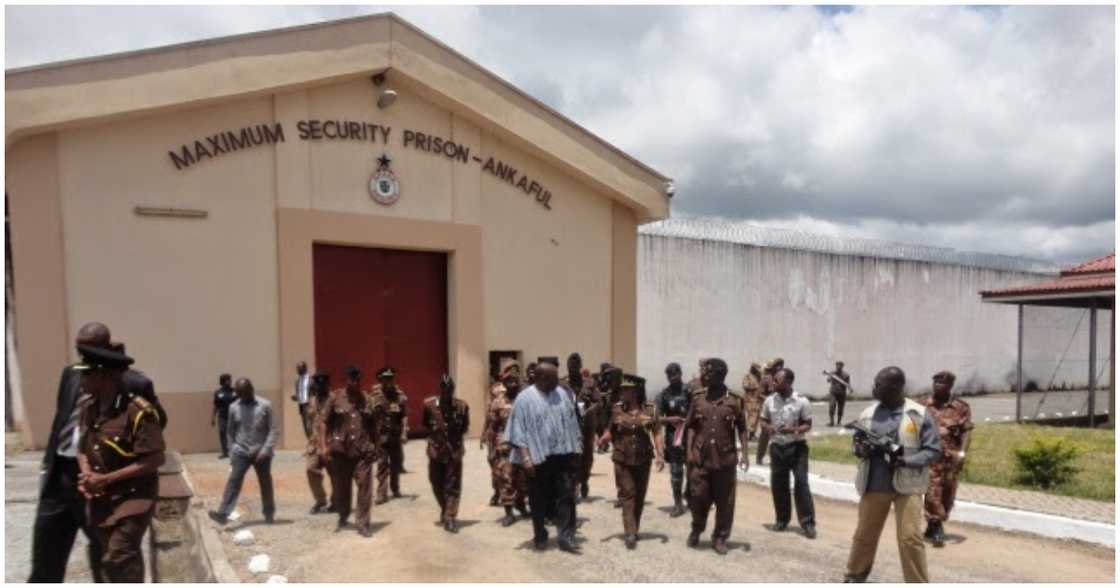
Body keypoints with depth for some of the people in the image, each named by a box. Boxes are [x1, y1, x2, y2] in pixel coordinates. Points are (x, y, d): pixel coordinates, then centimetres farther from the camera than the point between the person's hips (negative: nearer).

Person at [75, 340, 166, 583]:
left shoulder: (138, 411, -20)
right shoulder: (87, 407, 3)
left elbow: (154, 459, -20)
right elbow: (82, 447, 14)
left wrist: (106, 479, -18)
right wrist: (86, 475, -7)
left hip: (133, 496, -7)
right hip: (100, 499, 7)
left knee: (117, 561, -13)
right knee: (124, 559, 17)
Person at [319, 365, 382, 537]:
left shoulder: (368, 399, 6)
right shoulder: (335, 397, 0)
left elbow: (374, 424, 11)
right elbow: (324, 422, 0)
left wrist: (375, 447, 8)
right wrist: (323, 446, -9)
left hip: (363, 451, 1)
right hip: (339, 450, -1)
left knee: (365, 487, -3)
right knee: (341, 488, 12)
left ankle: (363, 524, 5)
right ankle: (342, 519, 33)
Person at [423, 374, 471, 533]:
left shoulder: (461, 406, -7)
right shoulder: (429, 404, -7)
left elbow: (465, 426, 6)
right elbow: (426, 424, 8)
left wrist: (455, 438, -1)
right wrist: (435, 435, 3)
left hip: (454, 450, -1)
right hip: (436, 449, 1)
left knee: (453, 485, 0)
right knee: (437, 484, 13)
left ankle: (449, 517, 8)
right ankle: (446, 511, 36)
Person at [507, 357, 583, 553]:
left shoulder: (562, 394, 6)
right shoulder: (525, 398, -8)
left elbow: (571, 423, 12)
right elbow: (519, 431, -10)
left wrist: (576, 449, 9)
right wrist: (525, 457, -16)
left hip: (563, 455, 4)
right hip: (539, 457, -3)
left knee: (566, 496, -1)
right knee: (540, 500, 9)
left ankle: (565, 538, 6)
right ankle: (540, 537, 27)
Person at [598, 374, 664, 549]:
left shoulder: (650, 410, -5)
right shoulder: (616, 409, -1)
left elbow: (657, 434, -5)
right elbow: (611, 432, 6)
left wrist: (660, 456, -13)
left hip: (643, 460, 1)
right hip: (622, 460, -1)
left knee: (639, 496, 12)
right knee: (627, 494, -5)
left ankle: (634, 530, 27)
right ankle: (630, 534, -8)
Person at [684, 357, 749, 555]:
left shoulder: (734, 400, -2)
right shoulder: (698, 397, 2)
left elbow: (742, 428, 3)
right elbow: (691, 426, 5)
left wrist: (745, 454, -4)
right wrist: (689, 451, -2)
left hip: (725, 458, -1)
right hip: (700, 457, 1)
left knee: (725, 502, 6)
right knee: (697, 497, 6)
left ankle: (720, 538, 21)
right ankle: (696, 531, 30)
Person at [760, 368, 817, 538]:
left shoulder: (802, 401, -10)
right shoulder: (770, 401, 1)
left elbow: (808, 425, -5)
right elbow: (763, 421, 9)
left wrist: (794, 430, -24)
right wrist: (768, 427, -14)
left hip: (797, 447, -4)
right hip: (776, 447, 4)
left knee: (801, 483, -5)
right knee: (778, 484, 9)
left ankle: (808, 522, 3)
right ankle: (782, 519, 24)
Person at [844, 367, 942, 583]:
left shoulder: (919, 414, -6)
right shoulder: (868, 414, 4)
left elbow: (933, 450, -5)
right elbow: (856, 443, 13)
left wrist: (905, 461, -20)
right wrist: (862, 449, -11)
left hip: (907, 486, -3)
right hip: (874, 486, 4)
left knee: (910, 538, -6)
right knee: (864, 534, 14)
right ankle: (854, 575, 33)